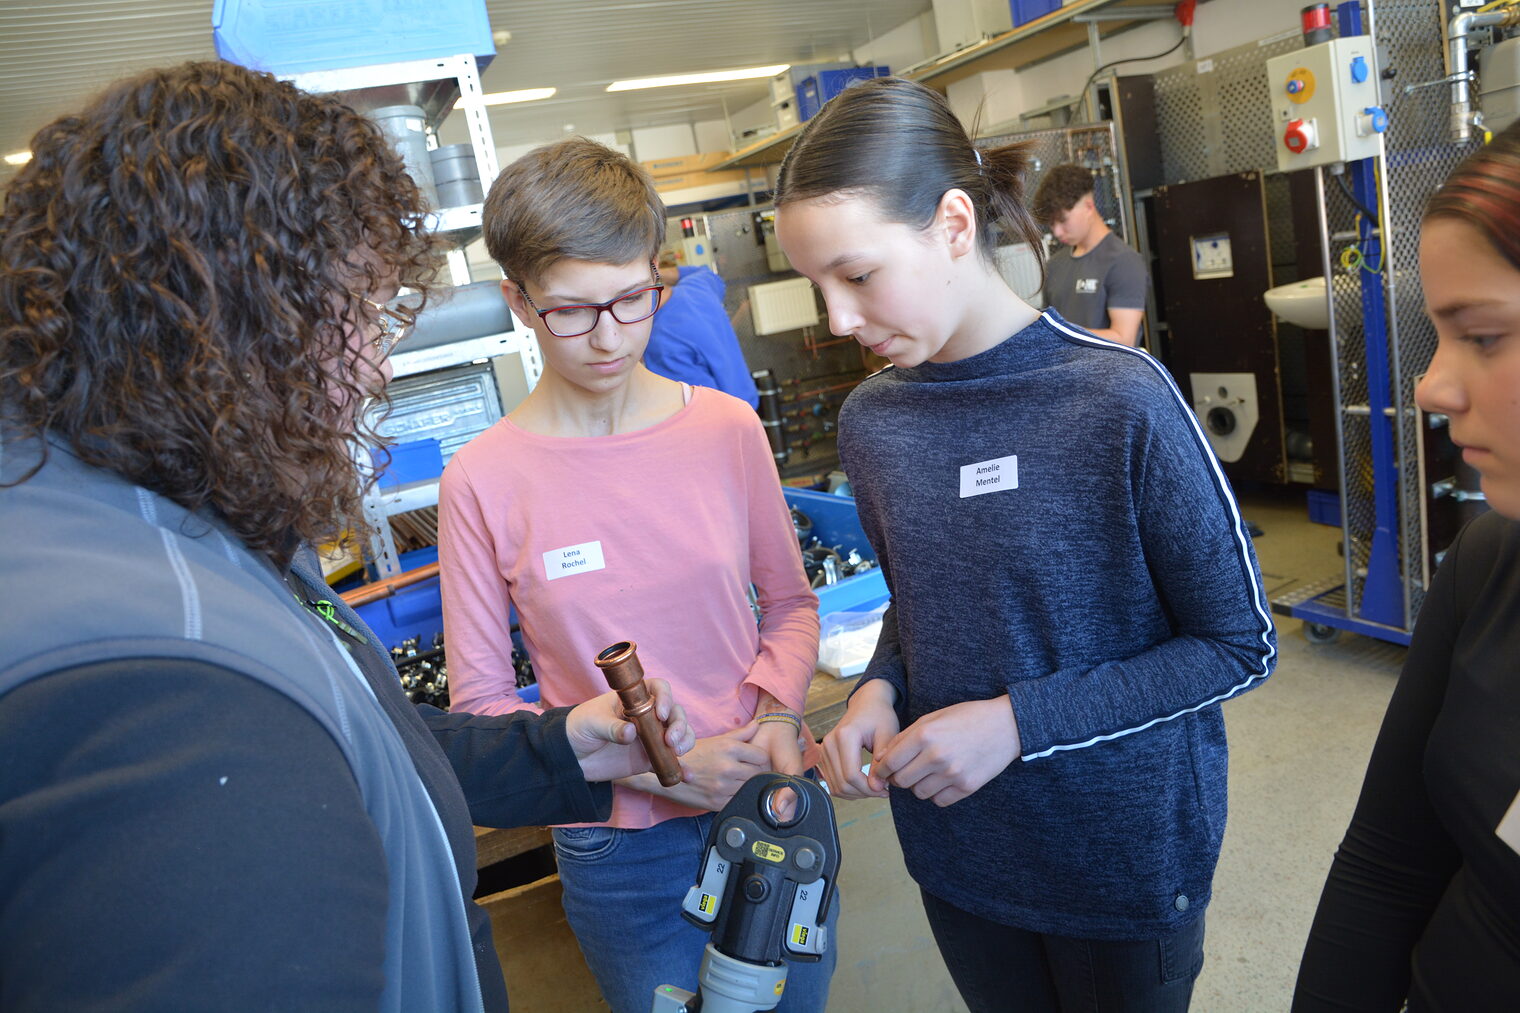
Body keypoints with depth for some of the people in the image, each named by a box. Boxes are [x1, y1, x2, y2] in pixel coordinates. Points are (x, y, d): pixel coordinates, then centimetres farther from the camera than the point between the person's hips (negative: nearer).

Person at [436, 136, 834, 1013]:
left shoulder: (728, 429, -7)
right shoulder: (483, 481, -13)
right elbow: (481, 702, -8)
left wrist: (778, 718, -13)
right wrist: (648, 764, -17)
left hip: (771, 805, 3)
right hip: (621, 845, -2)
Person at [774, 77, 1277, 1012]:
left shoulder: (1122, 402, -22)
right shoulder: (871, 420, -6)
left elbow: (1241, 646, -14)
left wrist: (1019, 722, -22)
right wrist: (881, 689, -11)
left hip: (1125, 854, -4)